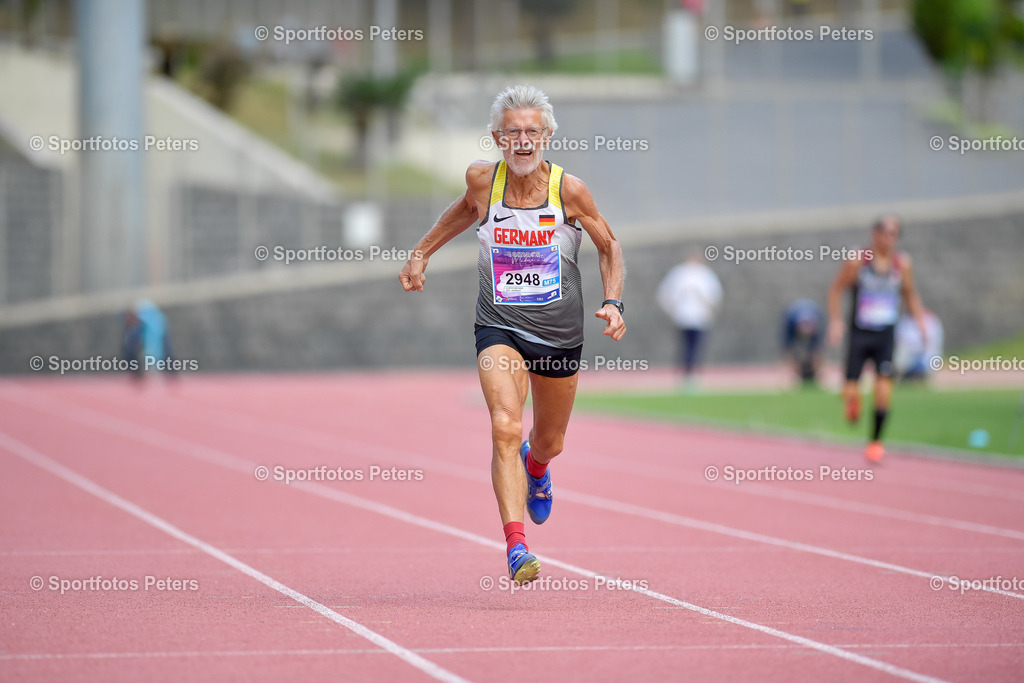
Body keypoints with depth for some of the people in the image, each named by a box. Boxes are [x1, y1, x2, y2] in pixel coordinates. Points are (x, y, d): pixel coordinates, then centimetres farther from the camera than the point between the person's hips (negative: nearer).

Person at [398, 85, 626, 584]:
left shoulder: (569, 190, -13)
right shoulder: (482, 179, -9)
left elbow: (609, 248, 2)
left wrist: (613, 302, -12)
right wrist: (422, 253, 18)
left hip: (559, 332, 1)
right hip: (499, 328, -1)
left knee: (549, 442, 19)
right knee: (505, 427, -25)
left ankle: (536, 467, 59)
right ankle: (516, 546, -30)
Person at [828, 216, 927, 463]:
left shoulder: (902, 264, 1)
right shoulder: (857, 261, -8)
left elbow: (910, 294, 16)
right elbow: (836, 289, 2)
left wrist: (920, 321, 6)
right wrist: (835, 321, -8)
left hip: (885, 336, 2)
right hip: (859, 334, -2)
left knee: (884, 384, -13)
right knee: (851, 392, -7)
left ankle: (876, 441, 2)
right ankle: (853, 402, 32)